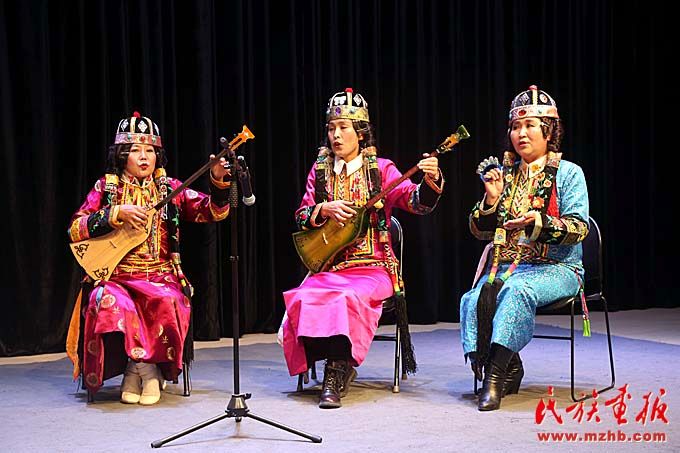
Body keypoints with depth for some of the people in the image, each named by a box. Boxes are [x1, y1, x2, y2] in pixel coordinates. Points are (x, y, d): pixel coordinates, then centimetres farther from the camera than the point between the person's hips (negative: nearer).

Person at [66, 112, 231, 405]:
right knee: (111, 303, -33)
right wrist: (117, 213, -14)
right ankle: (146, 367, -14)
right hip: (115, 276, -1)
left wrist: (218, 182, -18)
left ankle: (139, 368, -10)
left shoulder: (168, 188, 8)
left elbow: (213, 212, 1)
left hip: (160, 275, 1)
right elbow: (75, 230, -3)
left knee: (168, 302, -32)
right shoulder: (106, 188, 6)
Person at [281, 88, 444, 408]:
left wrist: (430, 182, -31)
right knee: (306, 299, -26)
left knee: (349, 298, -33)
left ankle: (335, 375, -22)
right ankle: (342, 367, -10)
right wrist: (324, 209, -10)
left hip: (373, 266, -3)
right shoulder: (320, 171, 13)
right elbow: (301, 216, 11)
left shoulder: (380, 169, 3)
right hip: (328, 266, 3)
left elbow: (415, 202, -11)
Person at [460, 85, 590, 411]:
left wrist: (539, 222, -25)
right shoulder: (505, 173, 16)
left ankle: (494, 375, -35)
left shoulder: (568, 174, 3)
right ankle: (508, 371, -20)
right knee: (475, 298, -27)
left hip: (555, 268, -4)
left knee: (517, 290, -36)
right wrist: (492, 198, -6)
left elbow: (578, 228, -8)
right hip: (504, 265, 4)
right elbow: (480, 232, 13)